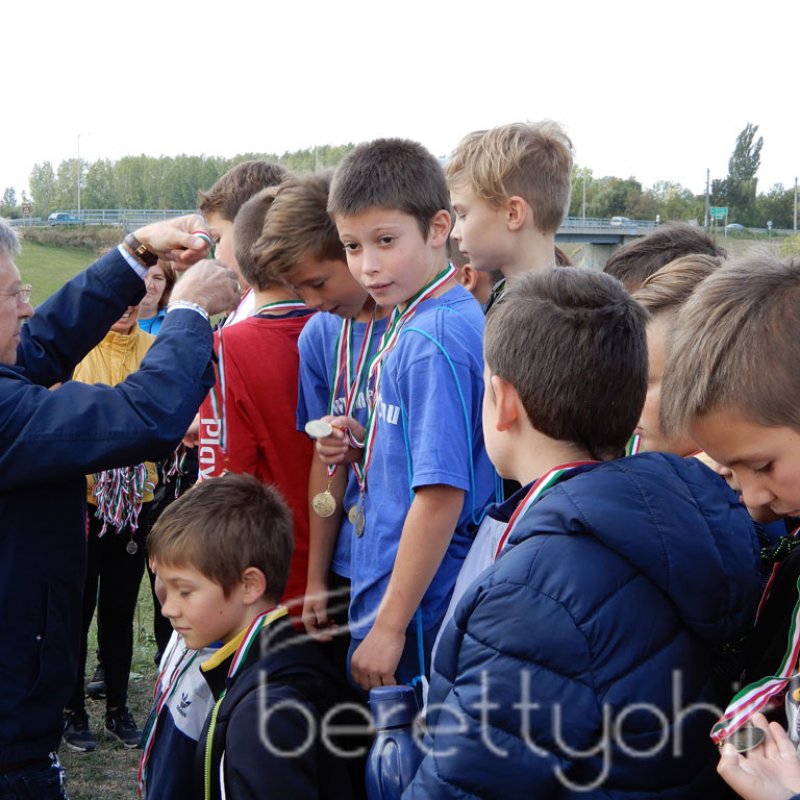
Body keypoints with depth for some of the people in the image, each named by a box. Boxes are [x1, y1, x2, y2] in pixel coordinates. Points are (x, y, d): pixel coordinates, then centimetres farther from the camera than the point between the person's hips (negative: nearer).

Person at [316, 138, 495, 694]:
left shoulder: (434, 340, -21)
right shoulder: (409, 322, 8)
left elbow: (441, 493, -23)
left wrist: (389, 626, -19)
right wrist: (363, 446, -1)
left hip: (418, 619, -9)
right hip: (383, 596, 9)